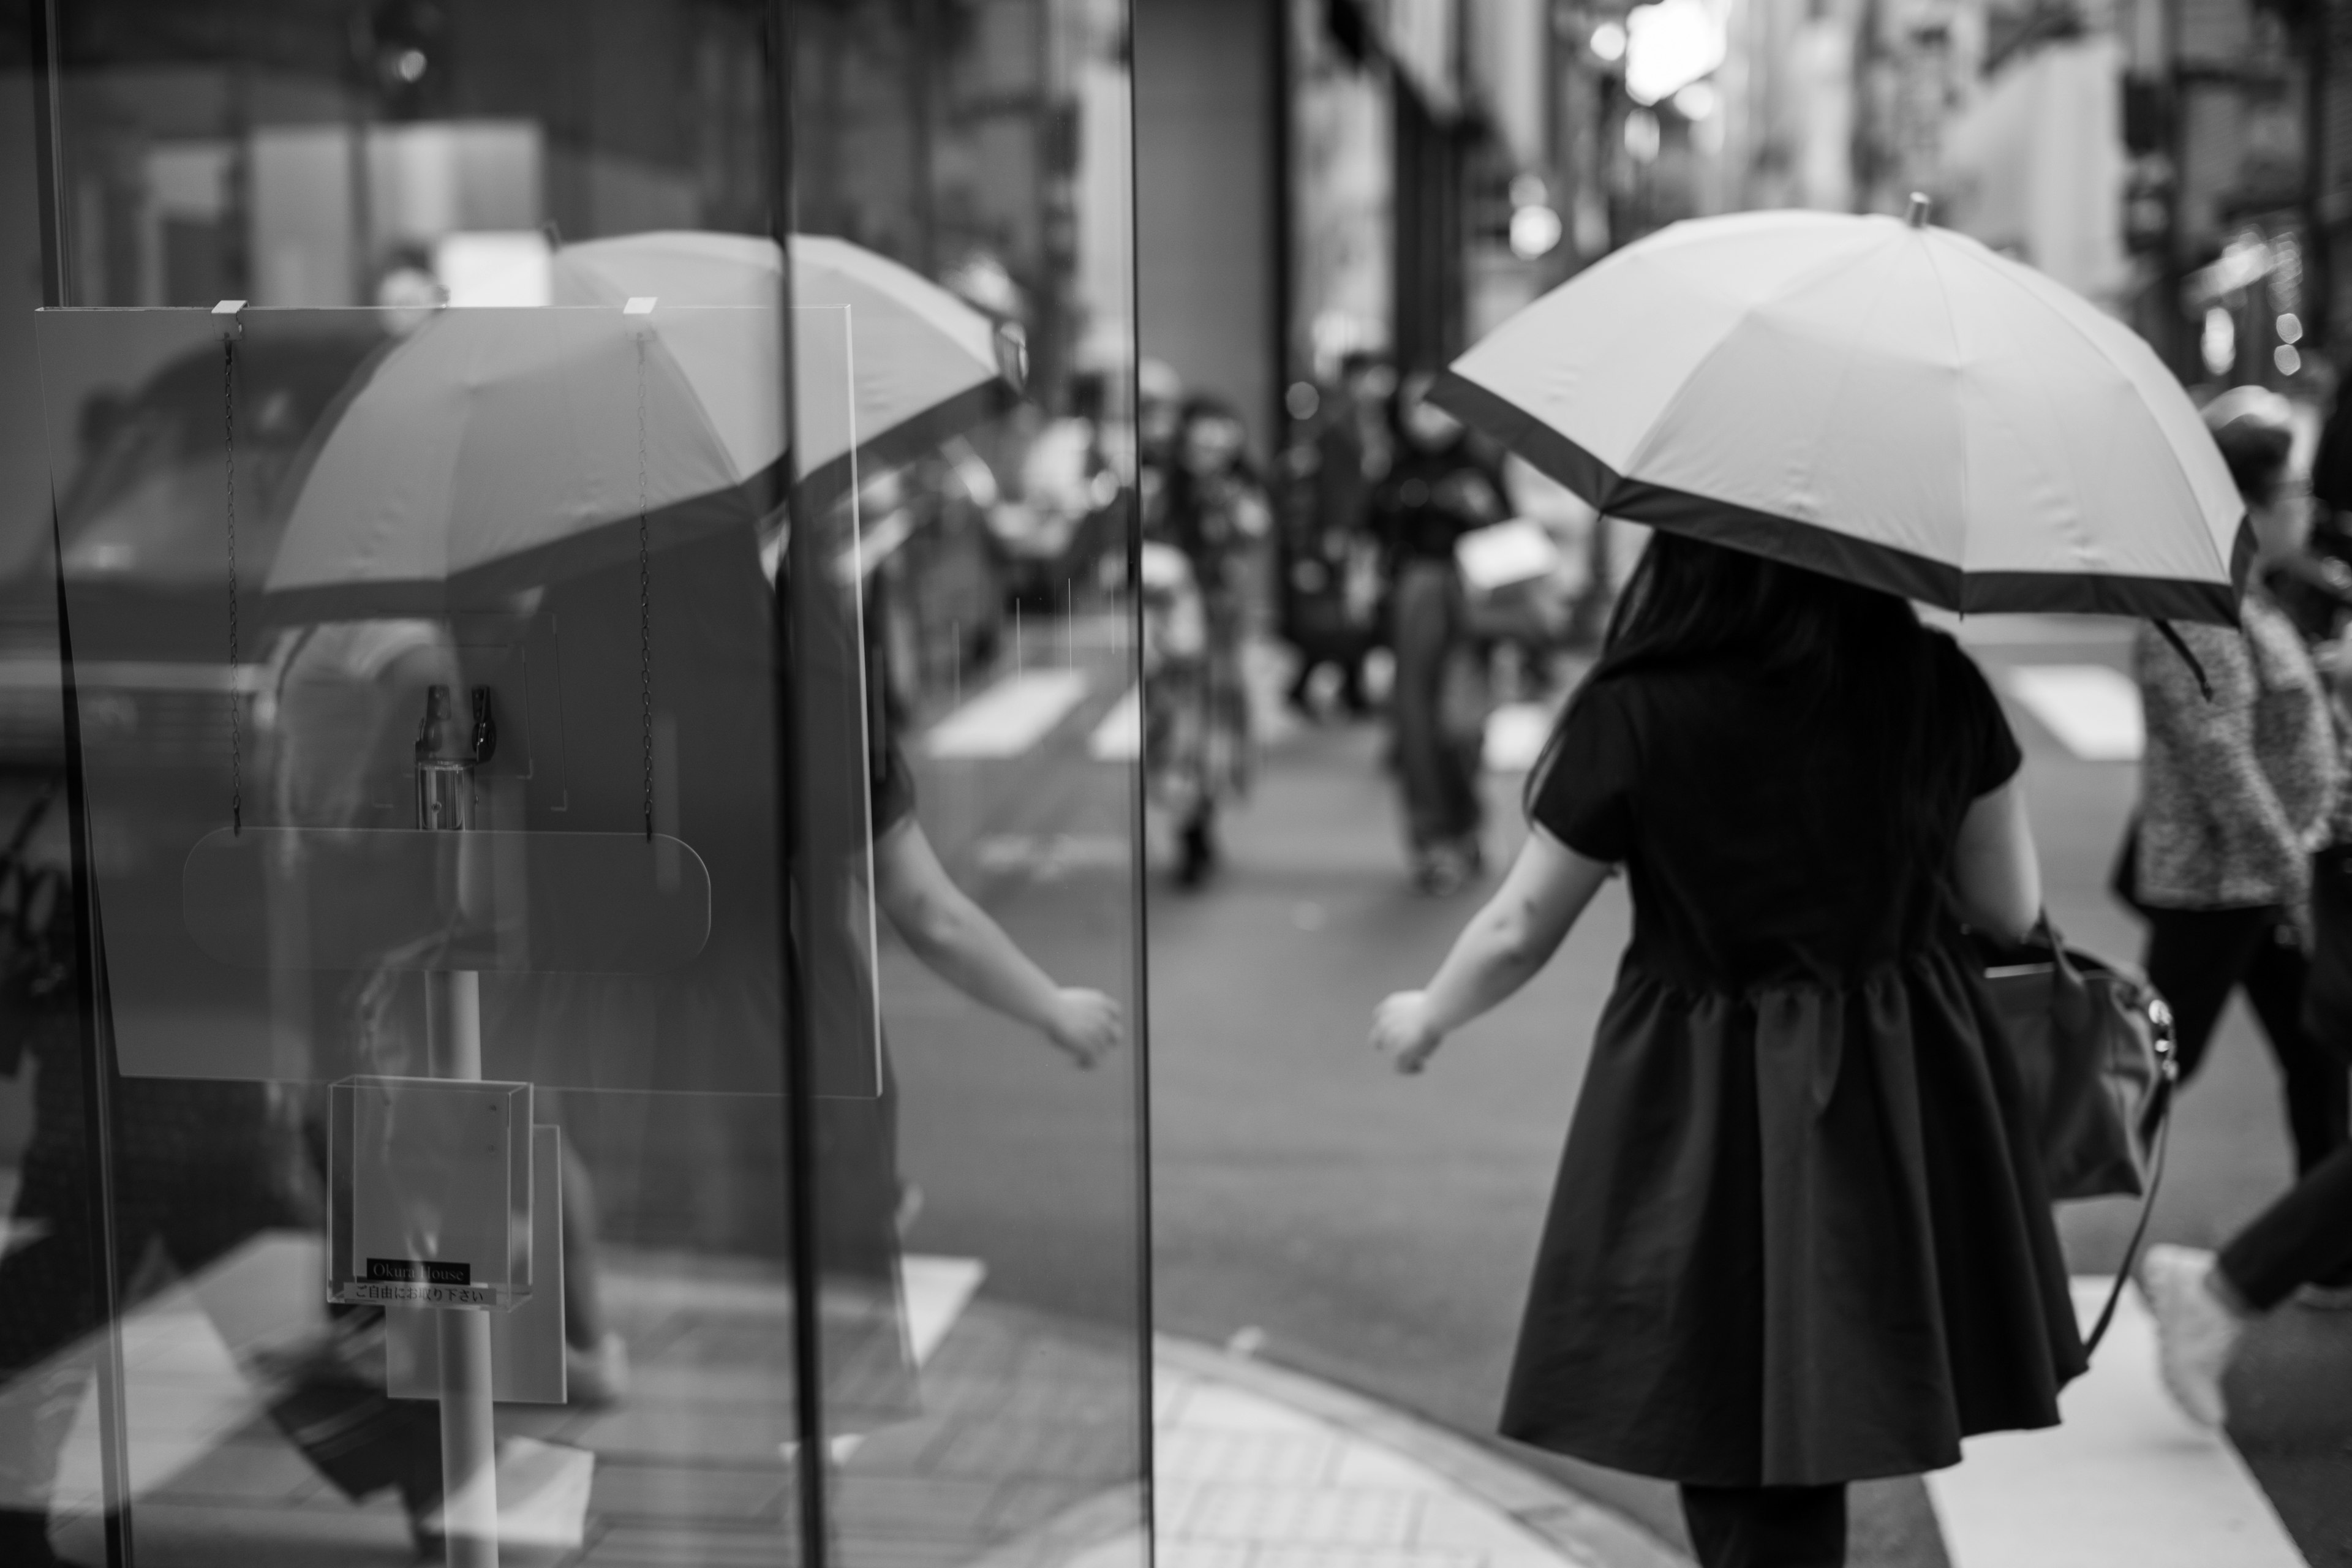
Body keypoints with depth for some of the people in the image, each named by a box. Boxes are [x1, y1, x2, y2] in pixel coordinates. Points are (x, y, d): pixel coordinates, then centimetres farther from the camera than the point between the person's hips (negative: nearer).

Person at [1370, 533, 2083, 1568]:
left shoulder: (1635, 714, -15)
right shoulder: (1936, 681, -8)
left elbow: (1519, 930, -5)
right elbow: (2013, 908, 2)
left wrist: (1427, 1017, 15)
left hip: (1711, 1113, -3)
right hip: (1904, 1102, 3)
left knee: (1738, 1458, 8)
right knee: (1821, 1423, 21)